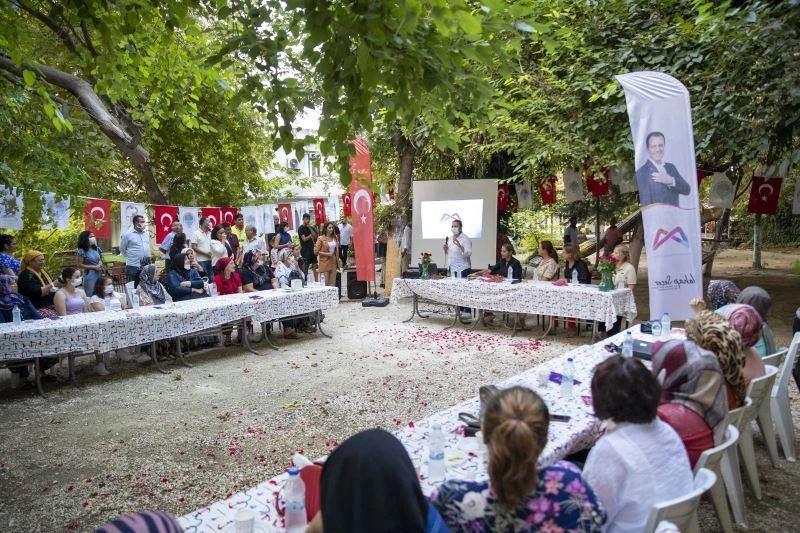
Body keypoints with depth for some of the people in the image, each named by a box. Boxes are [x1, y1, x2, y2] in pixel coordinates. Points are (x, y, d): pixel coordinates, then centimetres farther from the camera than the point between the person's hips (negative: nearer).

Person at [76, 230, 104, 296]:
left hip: (99, 274, 5)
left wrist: (100, 265, -3)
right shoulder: (82, 251, -8)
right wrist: (94, 267, -14)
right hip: (90, 275, -5)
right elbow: (80, 265, -9)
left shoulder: (97, 249, 7)